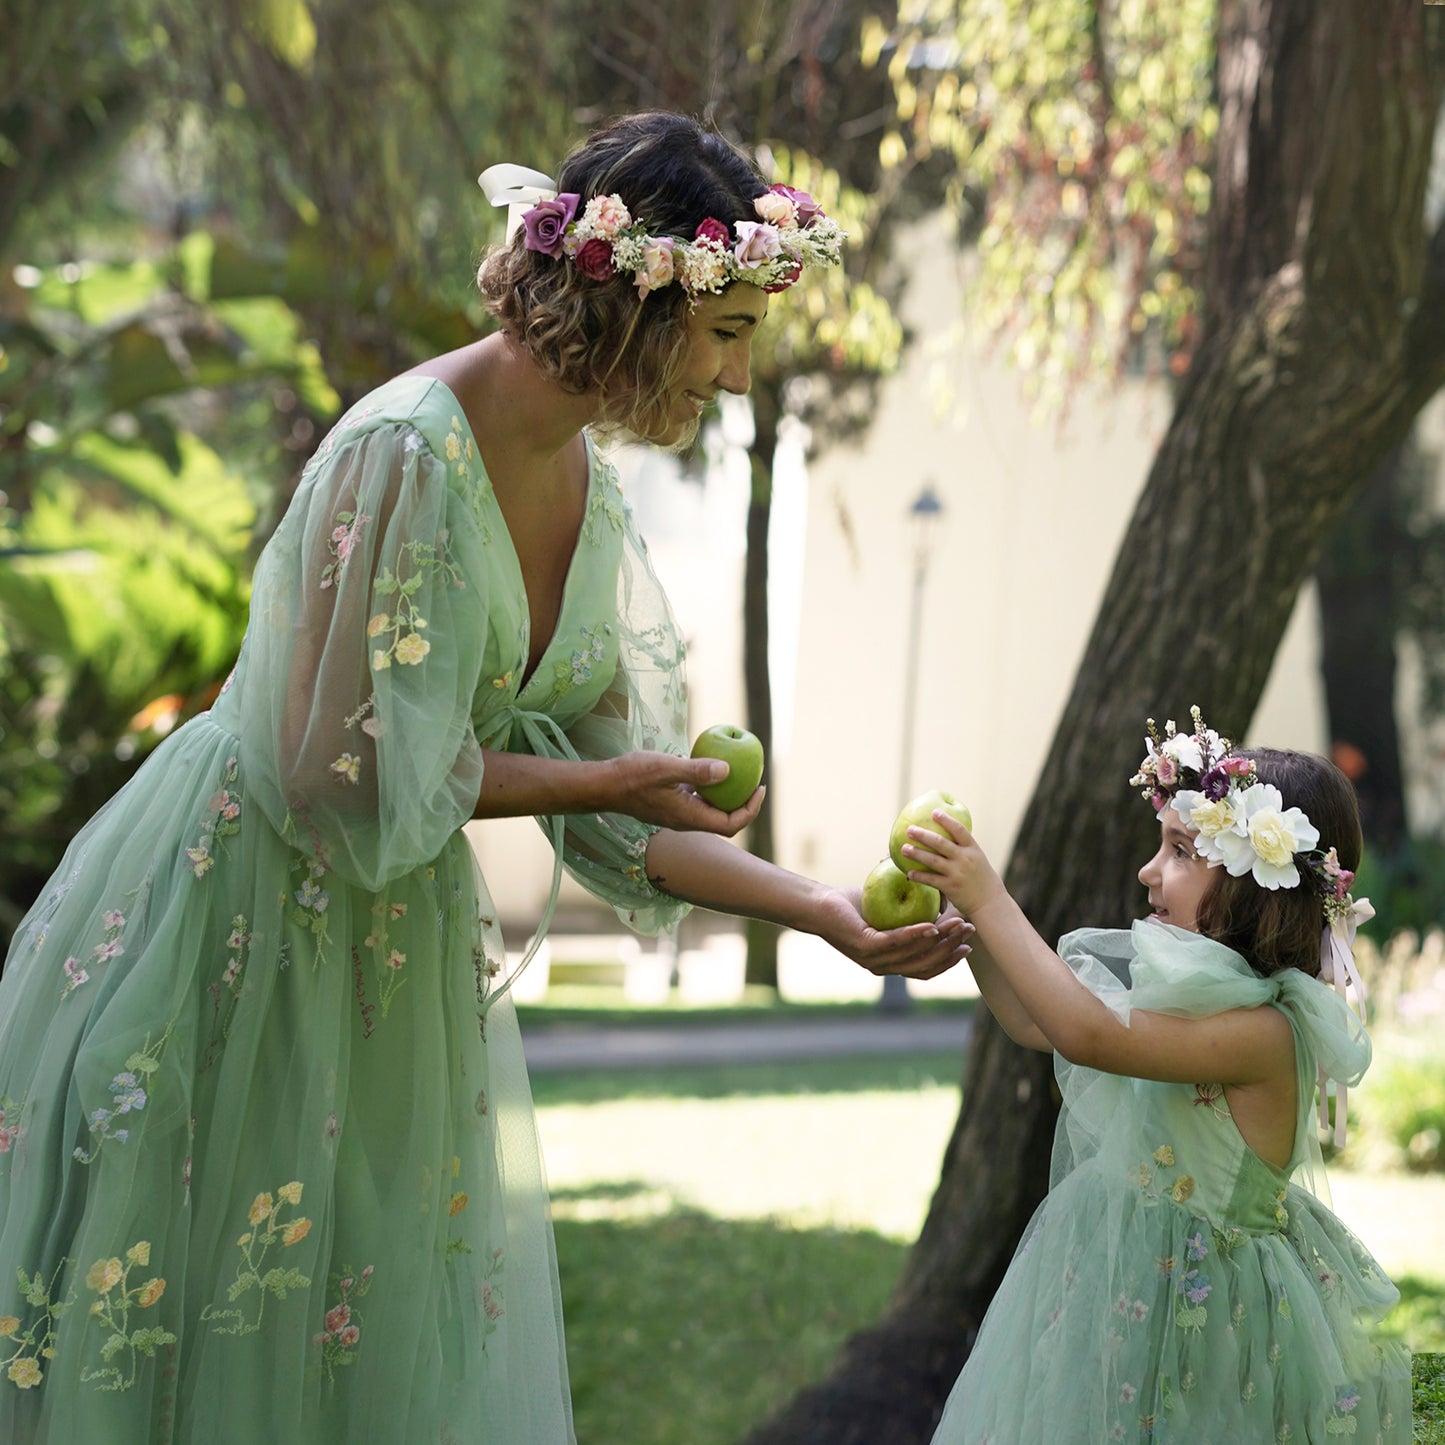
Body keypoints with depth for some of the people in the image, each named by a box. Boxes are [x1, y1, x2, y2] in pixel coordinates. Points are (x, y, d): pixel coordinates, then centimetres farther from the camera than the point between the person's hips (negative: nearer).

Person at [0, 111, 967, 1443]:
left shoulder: (588, 488, 1)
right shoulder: (405, 456, -24)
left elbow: (615, 818, 4)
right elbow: (350, 778, -23)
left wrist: (825, 912, -3)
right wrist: (605, 781, -16)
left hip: (392, 947, 8)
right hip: (236, 922, -8)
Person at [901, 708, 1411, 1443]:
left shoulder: (1263, 1029, -24)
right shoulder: (1175, 984, 4)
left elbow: (1090, 1036, -35)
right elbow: (1034, 1023, 16)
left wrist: (992, 903, -30)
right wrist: (969, 923, 3)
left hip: (1194, 1308, -8)